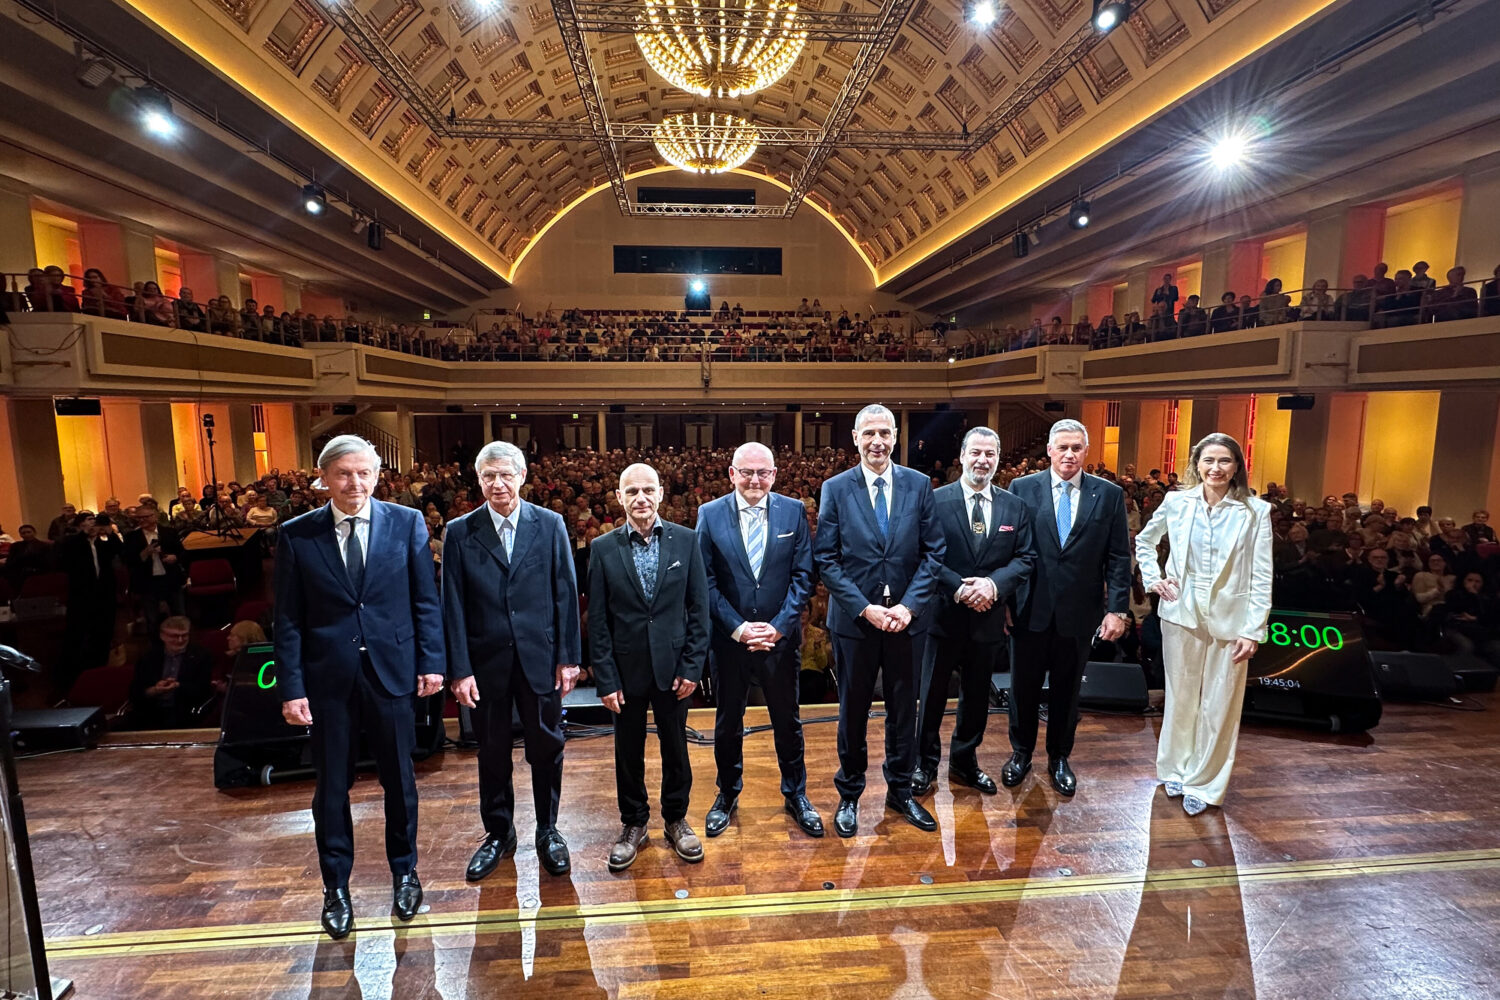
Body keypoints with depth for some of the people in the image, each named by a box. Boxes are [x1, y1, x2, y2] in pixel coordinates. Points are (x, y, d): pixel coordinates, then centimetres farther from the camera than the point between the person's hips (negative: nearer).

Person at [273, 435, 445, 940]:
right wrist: (291, 687, -4)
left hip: (392, 671, 0)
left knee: (399, 779, 13)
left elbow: (426, 600, 0)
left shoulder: (407, 523, -3)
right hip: (328, 677, 0)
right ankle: (336, 888, 33)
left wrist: (432, 662, -3)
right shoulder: (296, 535, -1)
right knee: (331, 786, 12)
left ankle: (404, 871, 35)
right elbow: (288, 619, 0)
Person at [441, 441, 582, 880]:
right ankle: (498, 832, 36)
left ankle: (547, 831, 33)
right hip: (486, 661, 1)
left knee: (546, 746, 12)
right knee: (492, 751, 15)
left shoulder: (550, 524, -2)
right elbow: (453, 607, -2)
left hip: (540, 658, 0)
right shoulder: (459, 532, -2)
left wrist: (568, 656, -4)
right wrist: (459, 669, -6)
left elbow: (565, 594, -2)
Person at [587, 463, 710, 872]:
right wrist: (606, 679, -6)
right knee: (628, 751, 15)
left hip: (673, 666, 0)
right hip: (626, 669, 0)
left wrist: (692, 666, -6)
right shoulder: (603, 548, -4)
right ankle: (633, 824, 36)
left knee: (675, 747, 15)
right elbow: (597, 620, -3)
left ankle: (676, 819, 36)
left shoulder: (686, 540, -4)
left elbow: (699, 608, -2)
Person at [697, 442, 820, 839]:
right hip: (729, 638, 0)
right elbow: (705, 581, -6)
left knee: (787, 720, 15)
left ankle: (795, 794, 36)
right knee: (728, 721, 16)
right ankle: (727, 794, 38)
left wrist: (778, 626, -13)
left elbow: (803, 575, -4)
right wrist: (738, 628, -13)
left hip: (780, 637, 1)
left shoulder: (794, 511, -2)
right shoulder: (709, 514, -4)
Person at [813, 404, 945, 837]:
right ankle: (849, 795, 32)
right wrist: (864, 607, -14)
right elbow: (825, 559, -6)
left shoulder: (919, 485, 0)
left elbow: (933, 552, -1)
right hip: (853, 620, -1)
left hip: (907, 619, 2)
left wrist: (909, 605, -12)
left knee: (904, 708, 16)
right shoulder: (835, 488, -4)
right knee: (853, 711, 12)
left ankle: (900, 790, 36)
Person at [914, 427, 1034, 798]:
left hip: (989, 617, 3)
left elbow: (1025, 558, 0)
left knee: (977, 695, 18)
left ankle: (965, 760, 37)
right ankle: (925, 763, 28)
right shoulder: (936, 500, -7)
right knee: (932, 694, 10)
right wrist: (959, 588, -20)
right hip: (944, 614, -3)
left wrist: (994, 583, -16)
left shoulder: (1015, 506, 3)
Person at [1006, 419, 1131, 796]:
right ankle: (1021, 753, 33)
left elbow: (1119, 557, 0)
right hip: (1031, 609, -1)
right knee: (1024, 686, 13)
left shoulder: (1109, 494, 0)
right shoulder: (1022, 489, -3)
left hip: (1079, 612, 1)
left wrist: (1117, 609, -5)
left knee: (1067, 690, 16)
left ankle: (1059, 758, 35)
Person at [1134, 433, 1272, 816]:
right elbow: (1144, 540, 15)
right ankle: (1175, 768, 32)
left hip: (1230, 619, -1)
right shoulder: (1177, 502, -2)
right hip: (1182, 613, 1)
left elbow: (1262, 578, -6)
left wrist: (1254, 630, -9)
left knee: (1219, 705, 7)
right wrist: (1152, 578, 2)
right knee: (1180, 696, 14)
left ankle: (1203, 783, 23)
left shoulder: (1256, 511, -7)